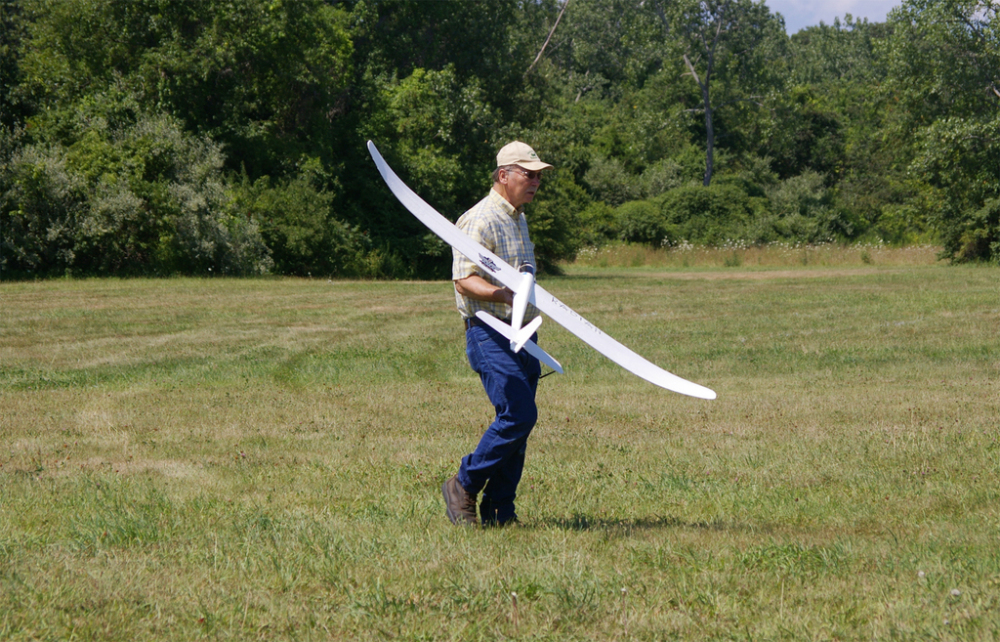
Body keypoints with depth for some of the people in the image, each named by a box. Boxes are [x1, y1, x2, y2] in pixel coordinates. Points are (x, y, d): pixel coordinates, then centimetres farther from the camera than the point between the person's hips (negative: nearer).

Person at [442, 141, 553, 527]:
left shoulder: (518, 219, 20)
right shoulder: (481, 220, -11)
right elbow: (464, 278, -20)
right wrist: (502, 294, -35)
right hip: (491, 335, -9)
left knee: (518, 421, 5)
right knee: (518, 415, -17)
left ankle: (498, 510, 10)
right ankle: (463, 487, -2)